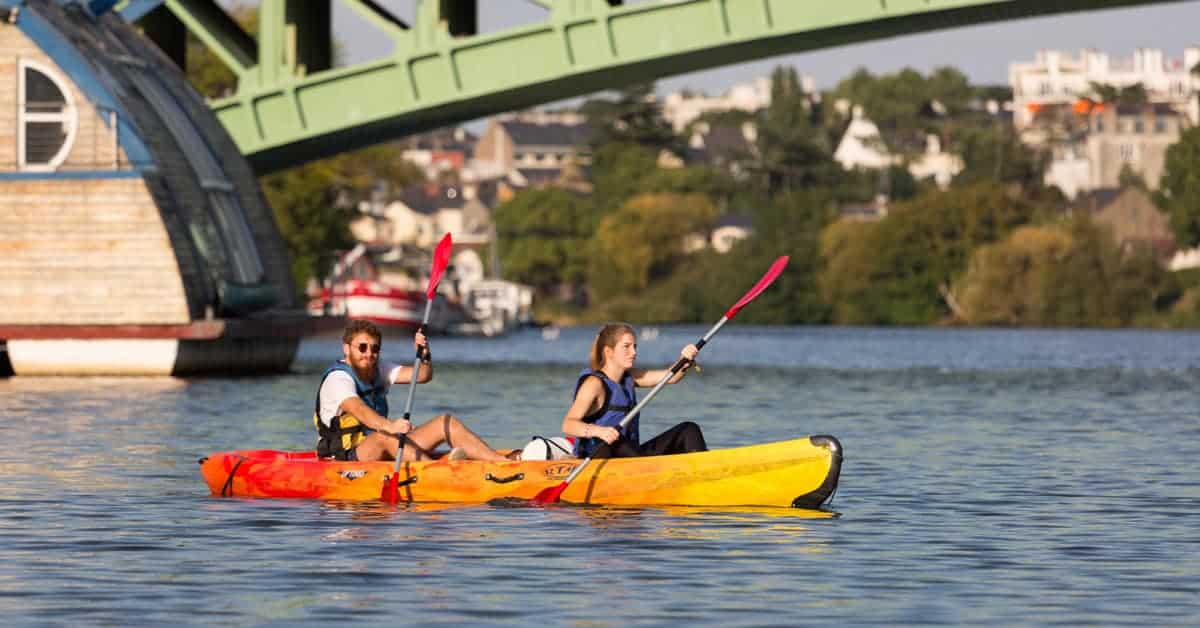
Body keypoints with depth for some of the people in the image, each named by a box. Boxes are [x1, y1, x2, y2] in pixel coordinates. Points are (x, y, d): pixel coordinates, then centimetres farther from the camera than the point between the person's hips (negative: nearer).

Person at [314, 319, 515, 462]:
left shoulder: (378, 370, 11)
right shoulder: (338, 378, -14)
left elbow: (423, 375, 1)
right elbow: (359, 410, -34)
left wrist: (424, 354, -22)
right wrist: (388, 426, -52)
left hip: (383, 454, 8)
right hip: (347, 458, -8)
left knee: (447, 423, -3)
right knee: (385, 437, -39)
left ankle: (506, 463, -15)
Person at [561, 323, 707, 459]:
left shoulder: (629, 378, 12)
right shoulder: (594, 383, -13)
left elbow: (671, 377, 4)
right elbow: (568, 425, -25)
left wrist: (685, 362, -17)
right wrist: (598, 431, -43)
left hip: (629, 455, 8)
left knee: (689, 430, 1)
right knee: (615, 442, -40)